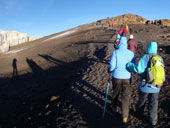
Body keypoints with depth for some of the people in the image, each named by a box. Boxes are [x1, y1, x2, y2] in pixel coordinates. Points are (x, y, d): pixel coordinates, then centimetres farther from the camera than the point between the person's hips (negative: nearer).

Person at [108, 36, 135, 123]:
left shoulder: (115, 52, -9)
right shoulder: (131, 53, -3)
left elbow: (112, 65, -13)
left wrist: (109, 70, 8)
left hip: (116, 76, 0)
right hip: (127, 77, 0)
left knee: (115, 92, 24)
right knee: (126, 96, 7)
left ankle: (114, 106, 46)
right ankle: (125, 117, 11)